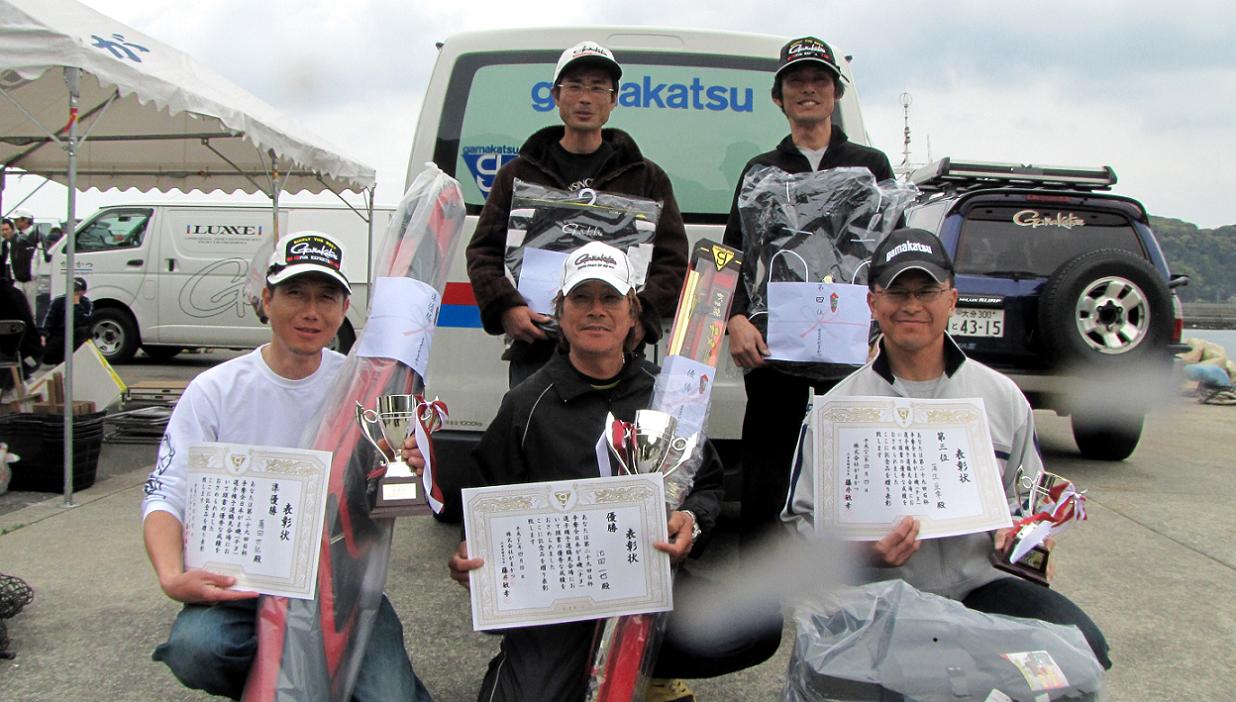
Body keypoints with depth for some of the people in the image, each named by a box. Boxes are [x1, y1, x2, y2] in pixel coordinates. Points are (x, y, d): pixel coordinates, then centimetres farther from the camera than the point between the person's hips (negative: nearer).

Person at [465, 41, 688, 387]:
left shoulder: (647, 178, 13)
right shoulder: (519, 173, 15)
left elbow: (672, 262, 7)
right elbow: (483, 252, 10)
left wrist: (643, 313, -12)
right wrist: (505, 308, -9)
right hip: (534, 352, 1)